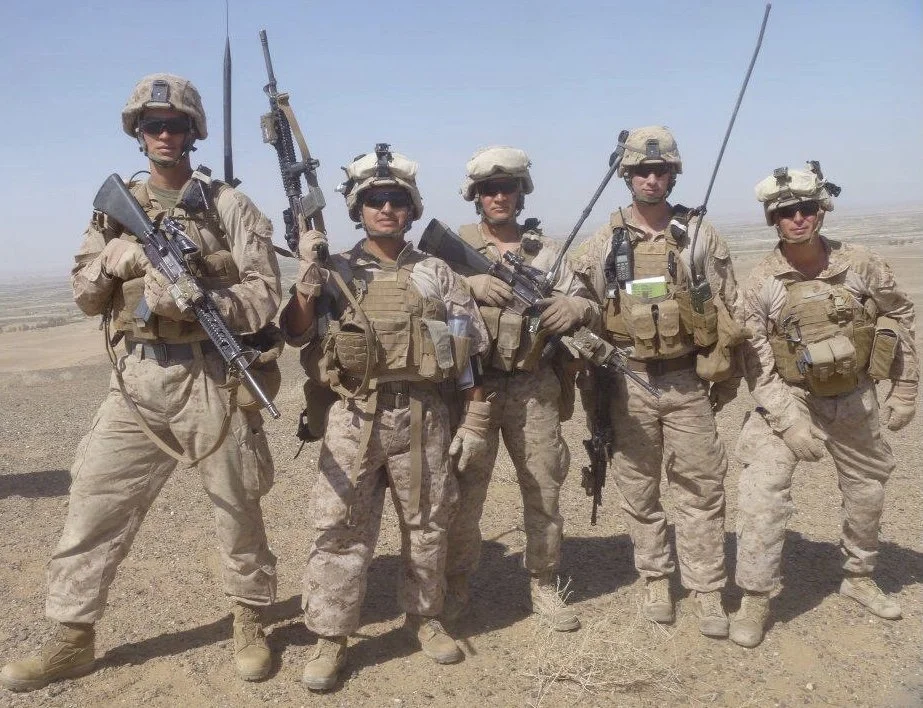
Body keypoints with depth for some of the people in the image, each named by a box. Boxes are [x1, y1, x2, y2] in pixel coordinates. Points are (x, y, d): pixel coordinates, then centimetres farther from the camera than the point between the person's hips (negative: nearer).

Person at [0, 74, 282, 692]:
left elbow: (266, 294, -8)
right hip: (137, 383, 4)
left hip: (212, 380, -3)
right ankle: (72, 641, 23)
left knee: (238, 510, 8)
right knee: (94, 507, 6)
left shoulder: (228, 205, -1)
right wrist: (119, 256, -9)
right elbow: (84, 295, 11)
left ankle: (250, 622, 29)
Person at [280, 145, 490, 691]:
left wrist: (475, 420, 3)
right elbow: (295, 334, -5)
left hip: (423, 416, 1)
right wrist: (308, 277, -20)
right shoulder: (335, 272, 5)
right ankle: (331, 638, 14)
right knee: (340, 529, 0)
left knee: (427, 524, 12)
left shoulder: (436, 273, 6)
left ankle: (425, 617, 32)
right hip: (354, 418, -1)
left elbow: (473, 350, 6)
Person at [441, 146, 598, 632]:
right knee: (464, 492, 4)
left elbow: (589, 305, 9)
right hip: (472, 387, -2)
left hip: (535, 388, 2)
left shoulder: (546, 250, 11)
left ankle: (544, 586, 27)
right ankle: (454, 587, 22)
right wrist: (470, 284, -21)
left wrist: (576, 307, -13)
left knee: (544, 490, 10)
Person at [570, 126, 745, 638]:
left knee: (700, 486, 4)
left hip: (688, 380, 0)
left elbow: (729, 311, 3)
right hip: (629, 383, 1)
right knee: (638, 488, 10)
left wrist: (728, 377, 2)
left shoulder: (700, 235, 2)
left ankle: (706, 591, 16)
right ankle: (655, 579, 26)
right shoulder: (602, 244, 1)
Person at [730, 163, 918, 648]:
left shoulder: (860, 264, -9)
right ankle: (755, 599, -2)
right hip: (788, 400, -3)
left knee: (867, 487, 17)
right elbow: (757, 362, -14)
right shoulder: (762, 282, -14)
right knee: (763, 490, -17)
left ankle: (859, 577, 43)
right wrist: (790, 421, -22)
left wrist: (905, 388, 4)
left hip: (854, 399, 3)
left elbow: (900, 316, 5)